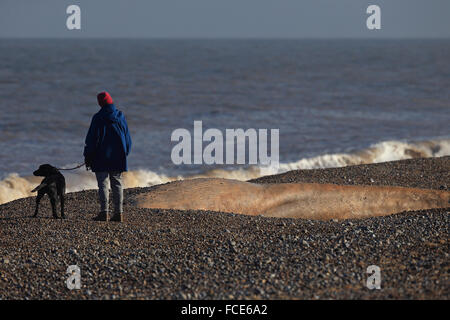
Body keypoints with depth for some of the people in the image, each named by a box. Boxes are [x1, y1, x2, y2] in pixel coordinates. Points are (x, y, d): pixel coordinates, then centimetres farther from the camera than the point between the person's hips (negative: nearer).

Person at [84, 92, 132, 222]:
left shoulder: (98, 118, -10)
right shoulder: (120, 117, 4)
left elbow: (92, 139, -8)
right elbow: (127, 138, 11)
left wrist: (88, 157, -1)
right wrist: (125, 153, 22)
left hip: (102, 158, -4)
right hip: (118, 157, 4)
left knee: (103, 184, -2)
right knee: (117, 184, 8)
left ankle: (104, 212, -9)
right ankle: (118, 213, 6)